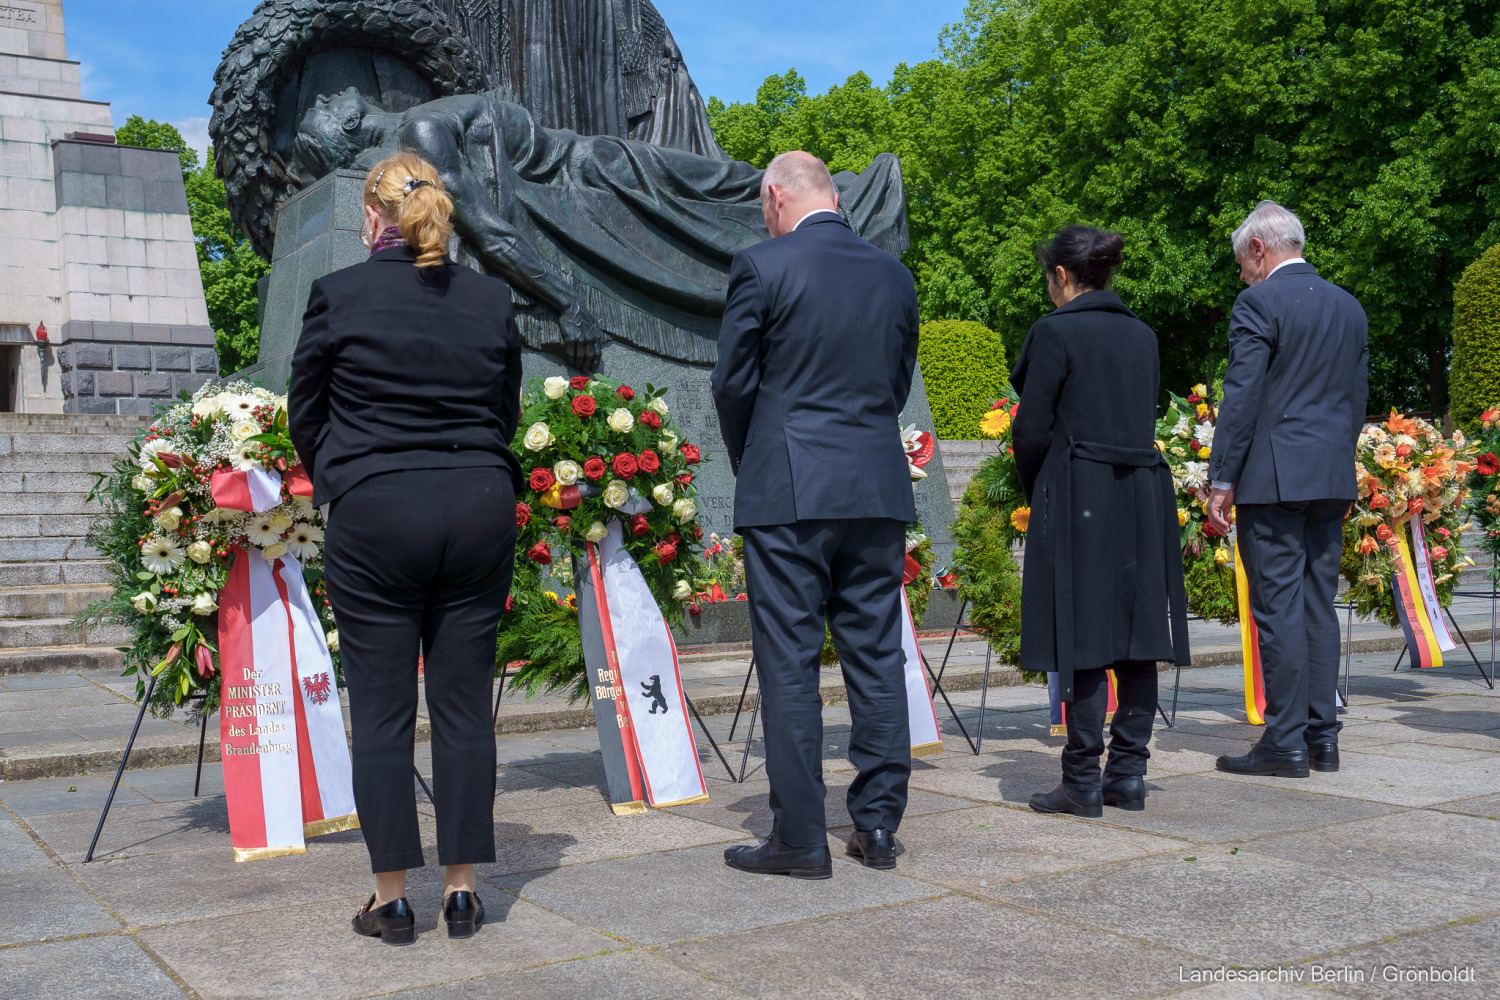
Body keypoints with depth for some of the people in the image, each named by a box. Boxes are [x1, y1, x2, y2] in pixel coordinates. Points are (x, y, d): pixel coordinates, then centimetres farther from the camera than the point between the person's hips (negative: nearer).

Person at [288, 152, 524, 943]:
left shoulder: (338, 294, -3)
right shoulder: (491, 299, 5)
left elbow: (305, 412, 6)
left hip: (375, 515, -3)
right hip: (480, 509, 3)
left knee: (382, 712, 5)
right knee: (465, 706, 8)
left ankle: (392, 899, 11)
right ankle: (462, 891, 14)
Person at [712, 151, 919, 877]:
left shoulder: (762, 267, -6)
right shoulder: (893, 274, 9)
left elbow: (733, 383, -3)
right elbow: (899, 382, 14)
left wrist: (746, 466, 13)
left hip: (789, 492, -5)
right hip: (879, 490, 5)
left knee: (789, 663, 1)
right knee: (876, 657, 10)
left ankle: (800, 838, 6)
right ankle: (879, 825, 16)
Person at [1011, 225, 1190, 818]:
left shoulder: (1056, 331, -7)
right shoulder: (1142, 335, 13)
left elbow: (1032, 430, -9)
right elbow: (1145, 419, 14)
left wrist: (1036, 496, 7)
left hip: (1079, 497, -6)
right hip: (1144, 496, 7)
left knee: (1082, 638, -3)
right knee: (1136, 636, 8)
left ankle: (1083, 783, 1)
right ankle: (1129, 774, 14)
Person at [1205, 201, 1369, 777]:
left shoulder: (1259, 303, -7)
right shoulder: (1349, 307, 15)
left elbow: (1242, 396, -12)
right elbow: (1358, 399, 18)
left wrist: (1222, 480, -10)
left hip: (1274, 477, -7)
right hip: (1333, 479, 7)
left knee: (1277, 606, -4)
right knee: (1318, 604, 11)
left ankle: (1285, 743, -2)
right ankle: (1322, 738, 14)